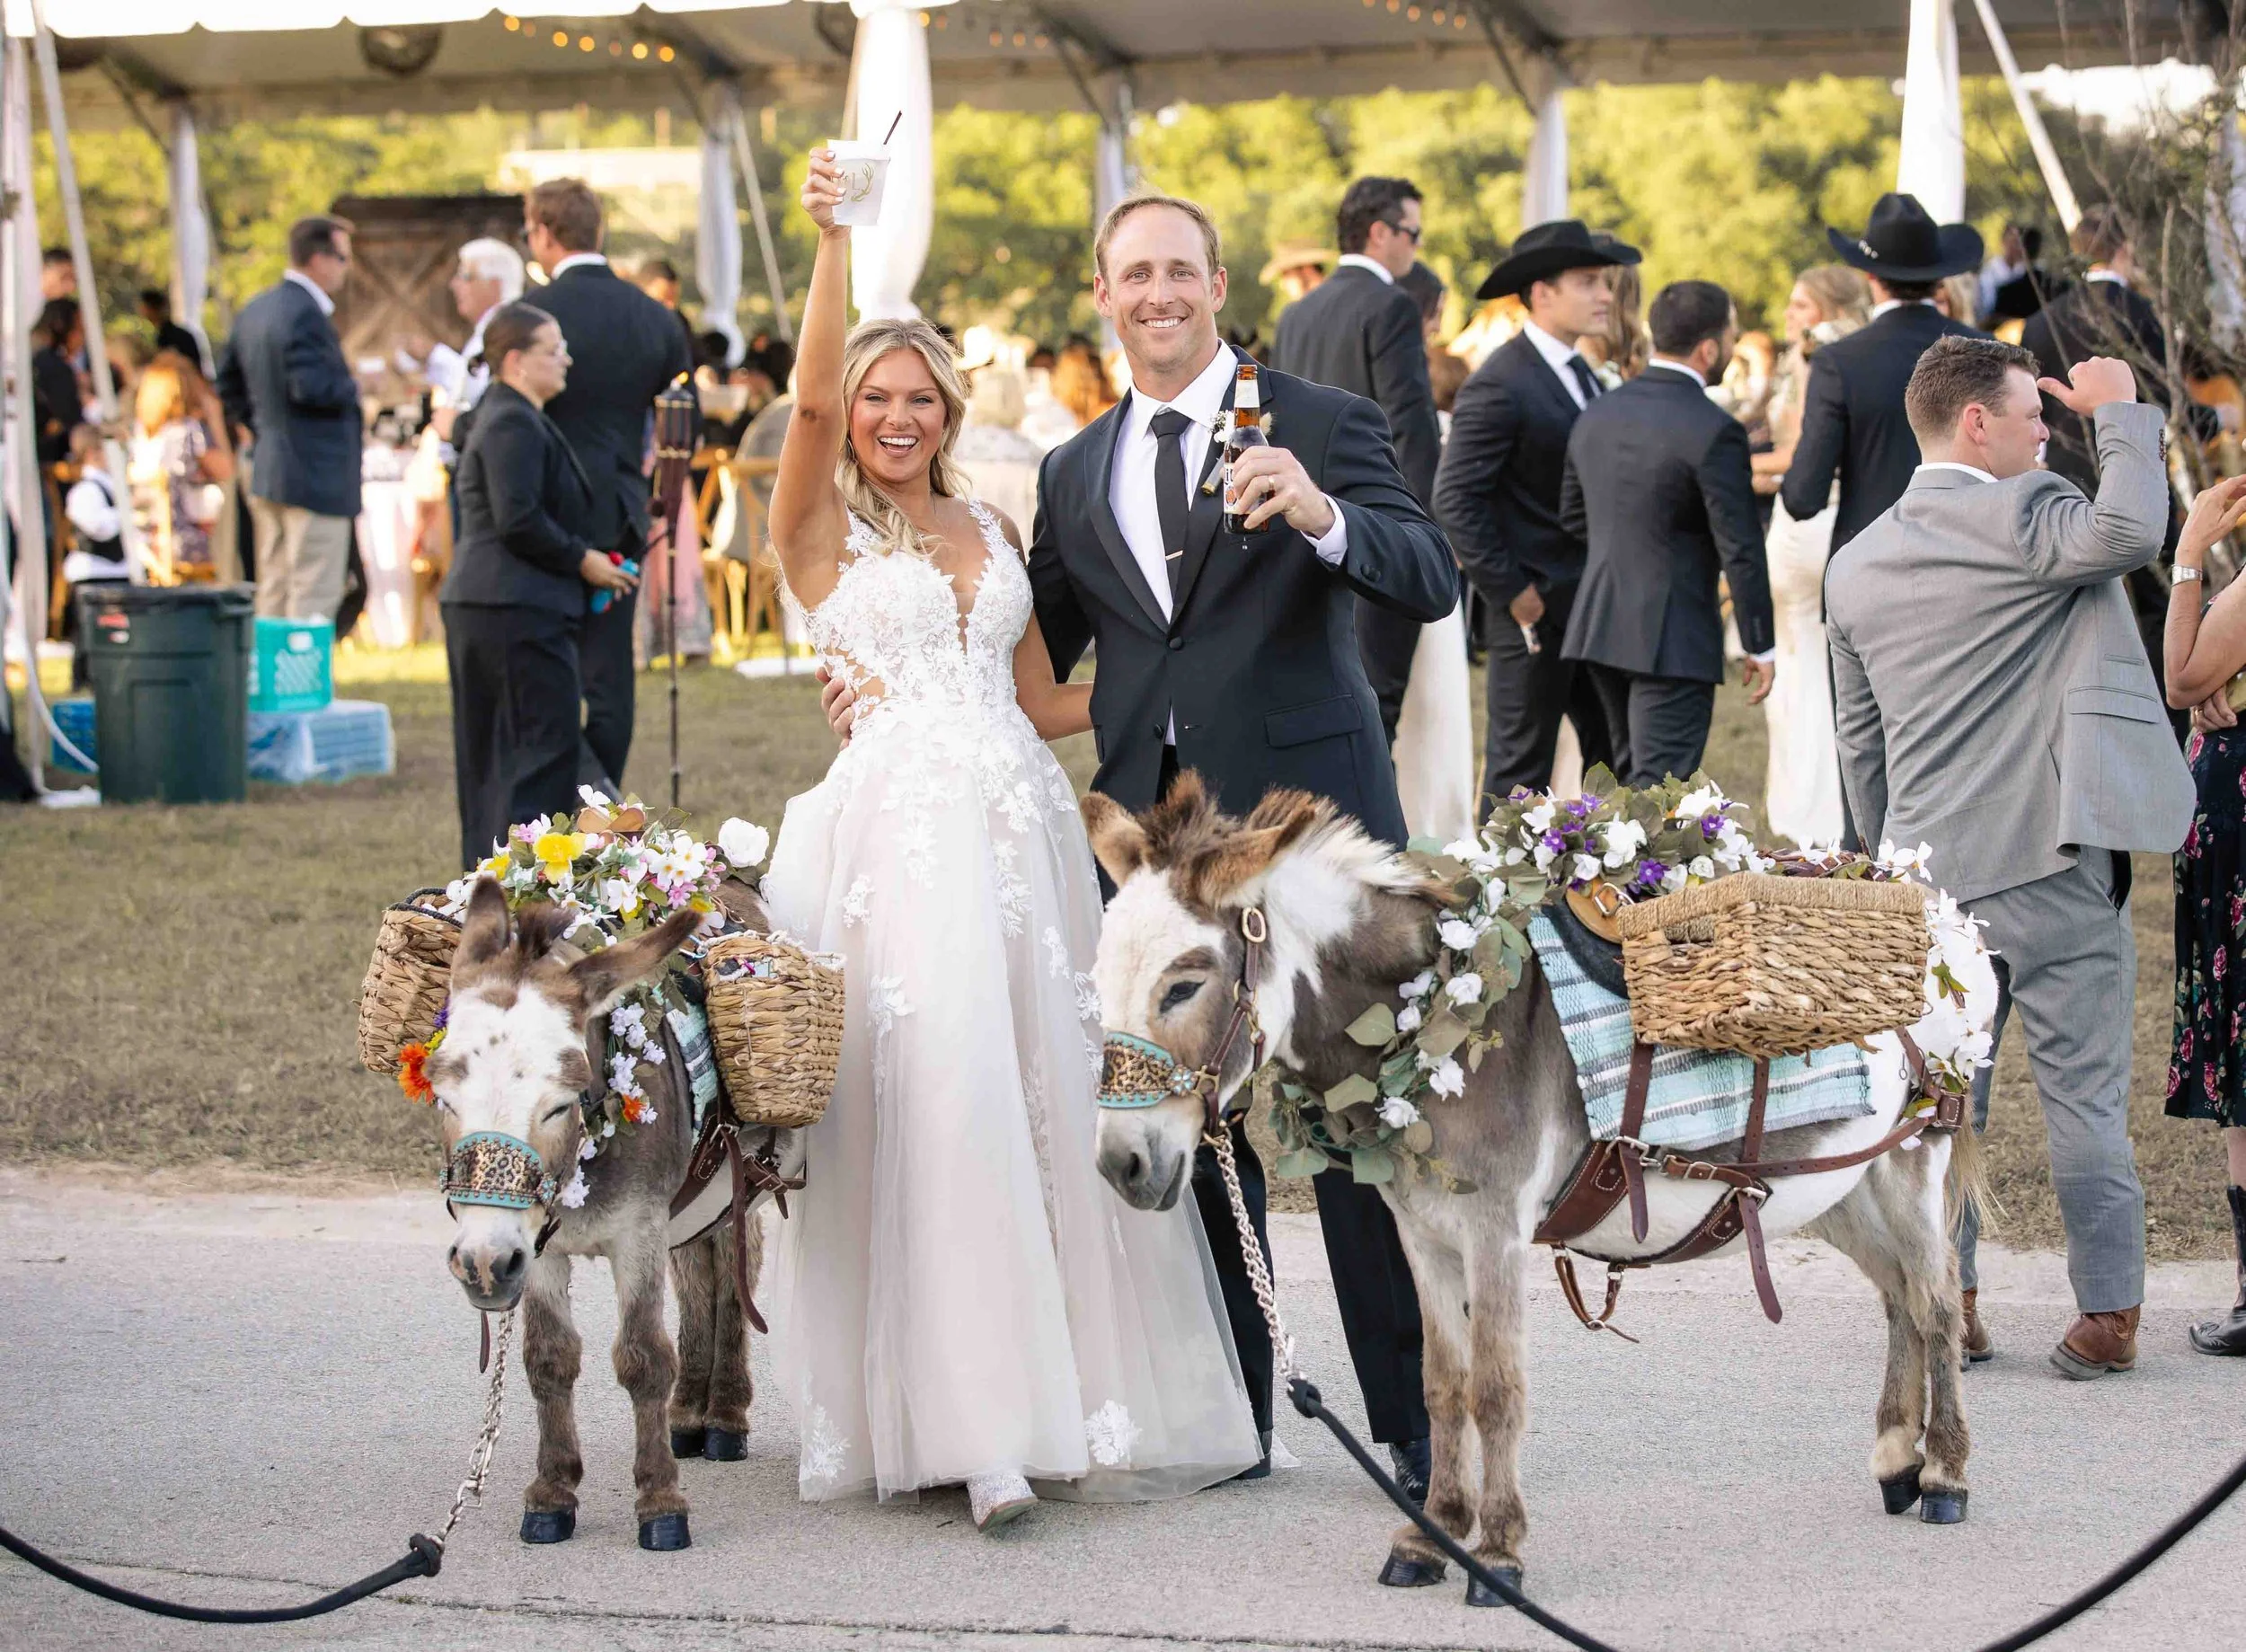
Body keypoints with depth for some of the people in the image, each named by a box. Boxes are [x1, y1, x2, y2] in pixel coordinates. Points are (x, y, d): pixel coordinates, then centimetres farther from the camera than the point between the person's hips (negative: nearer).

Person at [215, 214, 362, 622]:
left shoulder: (256, 309, 13)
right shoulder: (306, 314, -17)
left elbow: (228, 382, 21)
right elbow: (310, 387, -26)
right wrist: (353, 389, -9)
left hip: (267, 475, 10)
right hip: (316, 477, -10)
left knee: (274, 594, 14)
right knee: (314, 600, -7)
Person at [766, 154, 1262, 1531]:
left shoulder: (989, 527, 19)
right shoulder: (824, 530, 4)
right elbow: (811, 400, -14)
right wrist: (834, 235, -22)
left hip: (1020, 826, 5)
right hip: (900, 832, -5)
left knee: (1054, 1103, 3)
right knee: (936, 1099, -14)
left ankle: (1076, 1397, 12)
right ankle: (962, 1415, -12)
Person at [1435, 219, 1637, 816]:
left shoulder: (1583, 375, 13)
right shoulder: (1500, 385, -16)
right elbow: (1455, 499, -20)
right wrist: (1511, 593, -18)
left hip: (1592, 608, 9)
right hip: (1536, 609, -9)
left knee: (1616, 755, 11)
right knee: (1520, 766, -1)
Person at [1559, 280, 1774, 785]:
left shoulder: (1597, 416, 5)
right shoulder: (1713, 431, -17)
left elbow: (1572, 516, 14)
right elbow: (1740, 549, -15)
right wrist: (1759, 646, -6)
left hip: (1599, 625, 7)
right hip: (1673, 638, -7)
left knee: (1633, 775, 20)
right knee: (1659, 784, -5)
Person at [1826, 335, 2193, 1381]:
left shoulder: (1856, 565, 12)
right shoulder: (2018, 516, -11)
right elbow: (2128, 529, -31)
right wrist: (2120, 413, -15)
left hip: (1930, 873, 5)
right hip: (2053, 863, -5)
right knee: (2083, 1095, 2)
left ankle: (1943, 1304, 13)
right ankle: (2107, 1313, 5)